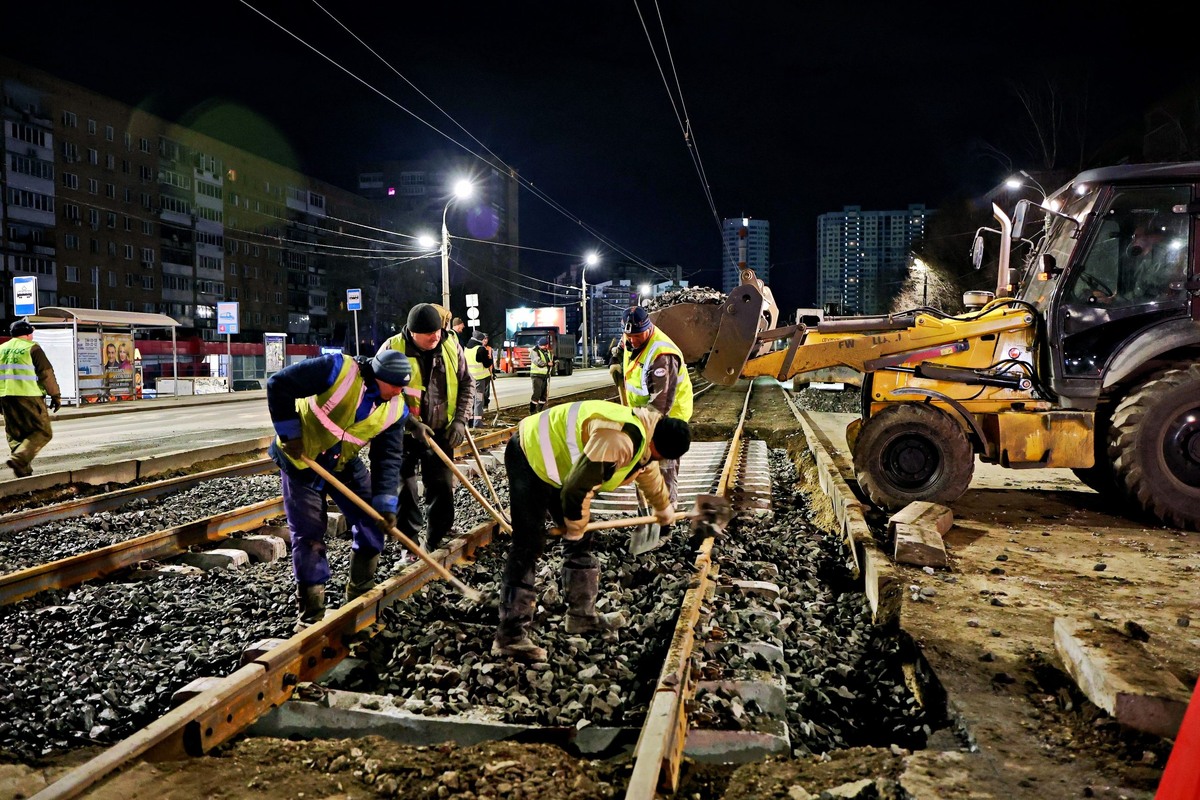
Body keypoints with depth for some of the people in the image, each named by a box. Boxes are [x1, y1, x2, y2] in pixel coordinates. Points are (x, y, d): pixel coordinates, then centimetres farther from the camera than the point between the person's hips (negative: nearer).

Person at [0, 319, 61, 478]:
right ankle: (19, 458, -19)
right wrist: (55, 395, 0)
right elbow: (46, 373, -5)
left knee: (15, 435, 13)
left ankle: (23, 472, 11)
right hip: (28, 396, -6)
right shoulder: (32, 348, -1)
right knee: (42, 432, 0)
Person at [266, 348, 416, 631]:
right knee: (308, 534, -5)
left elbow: (388, 458, -9)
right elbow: (278, 385, -26)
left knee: (372, 523, 0)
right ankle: (310, 615, 6)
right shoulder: (338, 370, -30)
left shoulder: (395, 410, -13)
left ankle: (361, 596, 19)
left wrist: (385, 503, -16)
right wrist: (290, 434, -22)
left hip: (345, 463, 5)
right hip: (300, 458, -5)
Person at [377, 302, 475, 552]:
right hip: (402, 433, -2)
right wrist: (411, 424, -20)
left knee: (443, 489, 4)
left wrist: (459, 420, -4)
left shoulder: (451, 345, -5)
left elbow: (466, 384, 5)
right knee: (405, 492, 2)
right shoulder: (392, 349, -15)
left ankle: (434, 545, 20)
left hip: (440, 432, 3)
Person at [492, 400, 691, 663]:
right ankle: (510, 636, -12)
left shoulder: (645, 444, 4)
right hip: (529, 456, -10)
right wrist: (575, 528, -10)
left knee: (581, 541, 12)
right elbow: (578, 487, -28)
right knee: (529, 546, -15)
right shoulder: (620, 439, -32)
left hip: (556, 463, 10)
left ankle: (582, 615, 25)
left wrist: (665, 510, 44)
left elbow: (650, 475, 28)